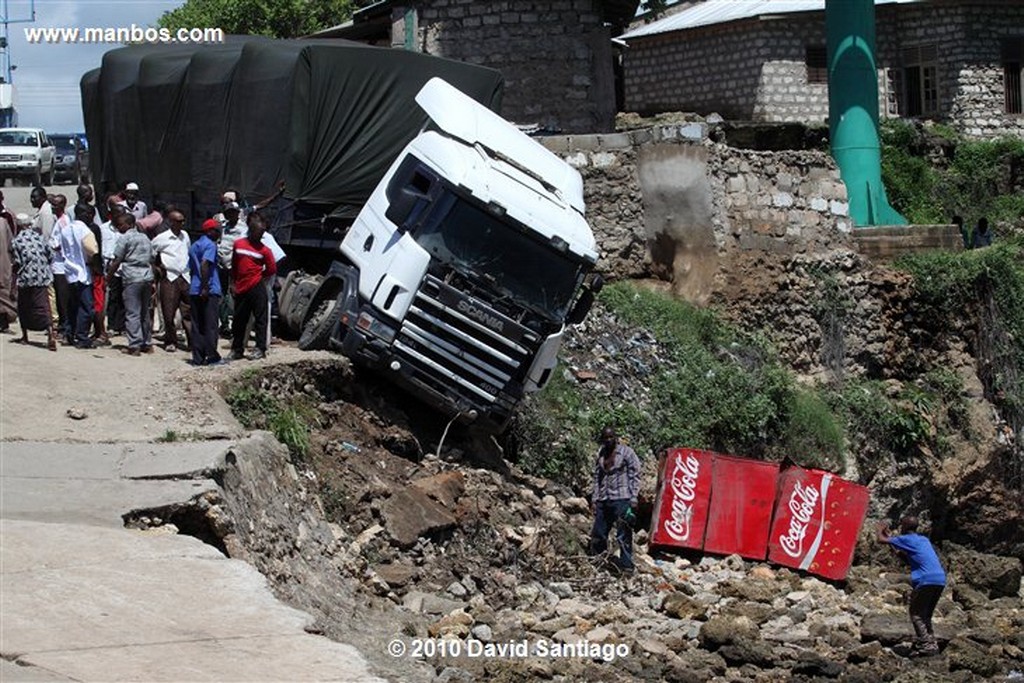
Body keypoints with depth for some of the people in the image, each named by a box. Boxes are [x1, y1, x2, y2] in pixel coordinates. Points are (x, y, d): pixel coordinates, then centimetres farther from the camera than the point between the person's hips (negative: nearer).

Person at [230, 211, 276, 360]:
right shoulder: (238, 244, 7)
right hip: (240, 288, 3)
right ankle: (237, 349, 20)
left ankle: (260, 349, 1)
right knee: (239, 320, 10)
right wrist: (233, 283, 11)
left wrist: (258, 277, 4)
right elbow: (233, 265, 14)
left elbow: (271, 269, 2)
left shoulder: (264, 250, -1)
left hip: (257, 288, -3)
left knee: (260, 318, -3)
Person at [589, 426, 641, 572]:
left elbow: (635, 475, -3)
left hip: (621, 499, -6)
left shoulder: (626, 452, 0)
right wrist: (594, 499, 13)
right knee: (597, 534, 8)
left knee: (623, 535, -8)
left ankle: (626, 565, -6)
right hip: (603, 500, 6)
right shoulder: (600, 455, 16)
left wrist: (633, 498, -10)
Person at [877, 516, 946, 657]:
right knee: (925, 615, 17)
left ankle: (927, 646, -11)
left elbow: (882, 539, 8)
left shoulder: (907, 539, 2)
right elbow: (906, 556, 36)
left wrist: (880, 529, 30)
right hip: (940, 580, 8)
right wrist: (890, 535, 41)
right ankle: (931, 645, 12)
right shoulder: (924, 539, 24)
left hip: (926, 580, -8)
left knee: (916, 614, -1)